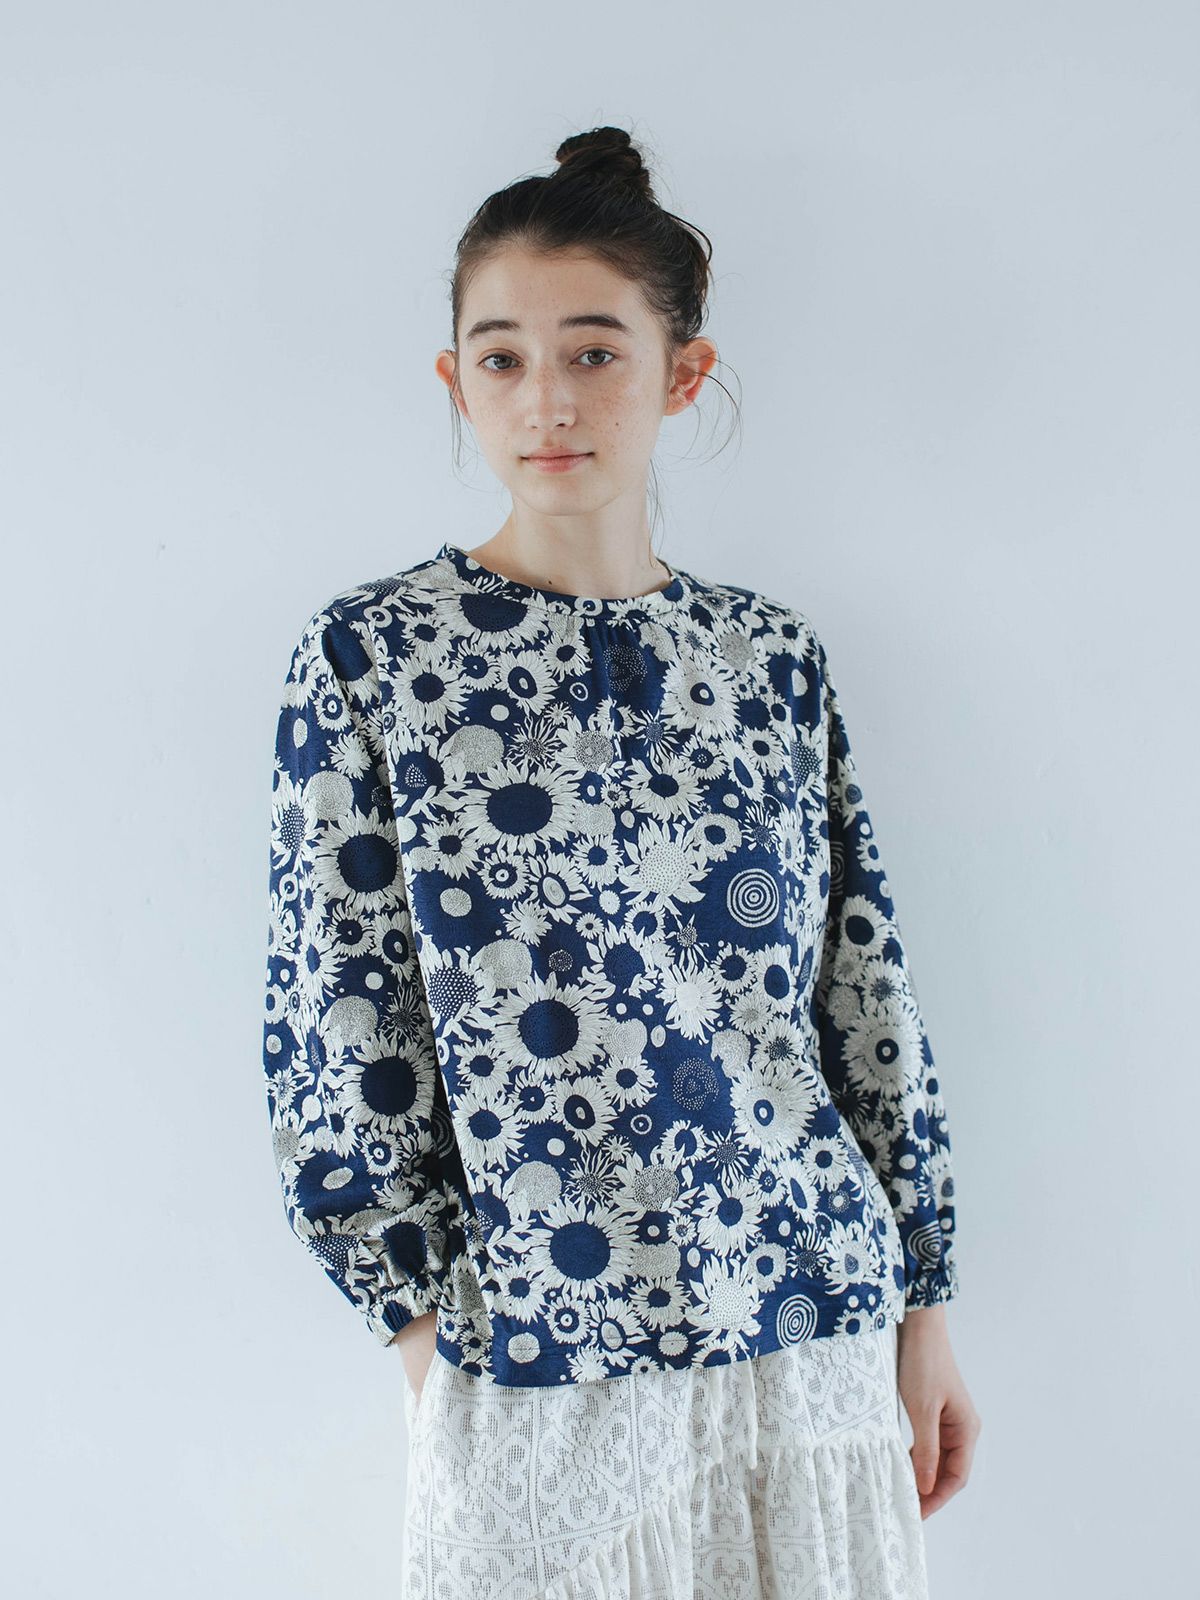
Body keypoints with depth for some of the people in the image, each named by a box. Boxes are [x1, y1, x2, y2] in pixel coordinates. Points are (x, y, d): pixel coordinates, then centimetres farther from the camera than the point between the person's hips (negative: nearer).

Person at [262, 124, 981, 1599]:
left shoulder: (771, 657, 3)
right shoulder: (369, 652, -5)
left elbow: (869, 992, 5)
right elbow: (336, 1024, -3)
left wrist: (922, 1304, 6)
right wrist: (422, 1314, -3)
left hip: (816, 1322, 3)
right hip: (536, 1350, -2)